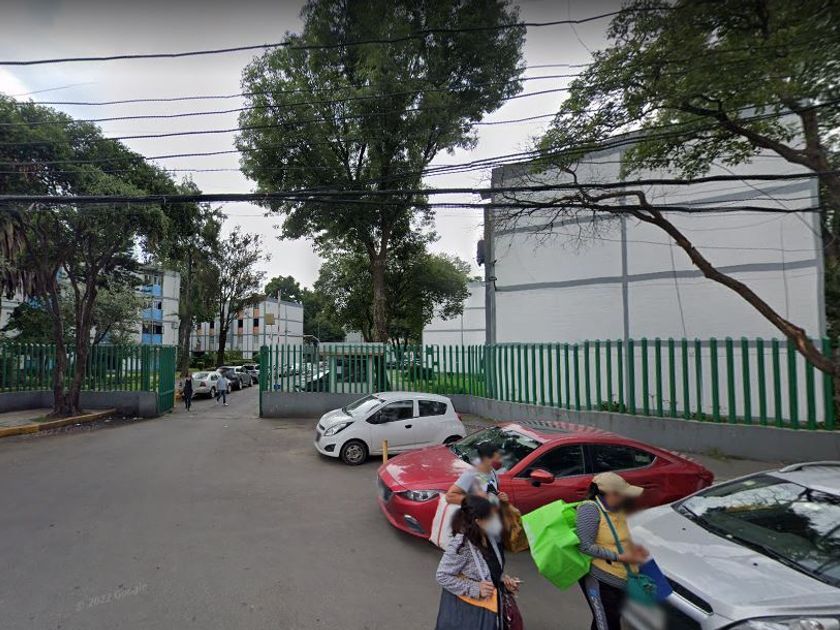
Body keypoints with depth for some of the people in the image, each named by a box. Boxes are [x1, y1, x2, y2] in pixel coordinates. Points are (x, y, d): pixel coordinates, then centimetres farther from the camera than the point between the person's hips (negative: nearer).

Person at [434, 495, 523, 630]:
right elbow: (442, 576, -25)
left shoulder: (488, 537, -8)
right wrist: (475, 589, -27)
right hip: (467, 610, -7)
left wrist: (503, 579, -7)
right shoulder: (461, 545, -31)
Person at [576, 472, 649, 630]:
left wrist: (631, 547, 1)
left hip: (620, 579, 9)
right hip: (599, 579, -9)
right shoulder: (590, 509, -21)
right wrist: (620, 557, -22)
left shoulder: (617, 508, 6)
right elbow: (585, 547, -24)